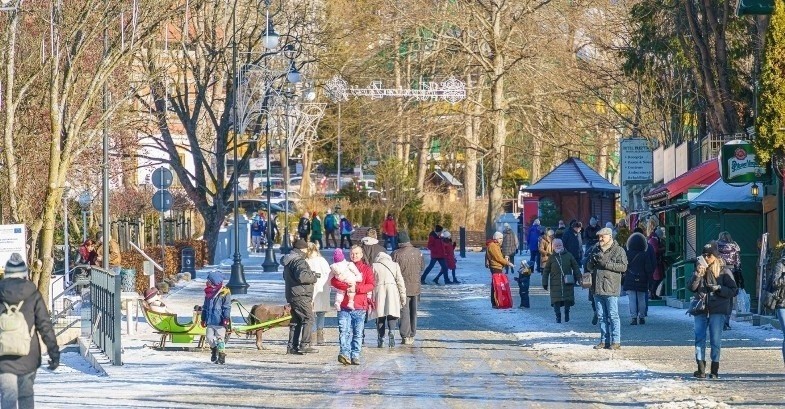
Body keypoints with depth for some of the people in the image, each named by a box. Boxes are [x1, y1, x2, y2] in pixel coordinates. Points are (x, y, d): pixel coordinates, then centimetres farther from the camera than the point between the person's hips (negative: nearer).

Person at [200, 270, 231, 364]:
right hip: (210, 321, 6)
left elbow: (227, 307, -10)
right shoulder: (208, 293, 12)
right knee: (209, 337, 5)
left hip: (220, 321, -6)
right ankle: (214, 349, 30)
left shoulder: (224, 293, -8)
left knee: (219, 338, -4)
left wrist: (226, 319, -16)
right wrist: (203, 319, 19)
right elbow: (205, 307, 20)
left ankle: (222, 356, 4)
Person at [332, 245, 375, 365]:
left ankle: (355, 356, 7)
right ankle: (345, 354, -19)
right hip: (344, 306, 0)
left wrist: (357, 288, -16)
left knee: (358, 333, 2)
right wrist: (346, 286, -15)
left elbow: (371, 285, -1)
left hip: (359, 307, 0)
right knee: (344, 331, -12)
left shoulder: (367, 269, 10)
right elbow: (333, 281, 1)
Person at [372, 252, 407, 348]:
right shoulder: (395, 265, 9)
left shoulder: (374, 266, 7)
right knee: (392, 315, 2)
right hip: (392, 290, 0)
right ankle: (391, 332, -23)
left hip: (379, 290, 0)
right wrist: (403, 296, 9)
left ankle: (381, 339, 5)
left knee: (380, 316, 7)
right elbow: (400, 281, 6)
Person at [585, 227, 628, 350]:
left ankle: (616, 341, -5)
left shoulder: (618, 251, -1)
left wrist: (606, 263, -16)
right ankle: (604, 340, 14)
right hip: (597, 288, 6)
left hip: (611, 288, -6)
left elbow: (623, 266, -11)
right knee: (601, 316, 9)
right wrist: (592, 261, -1)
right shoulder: (595, 250, 18)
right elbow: (589, 267, 22)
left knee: (613, 315, -7)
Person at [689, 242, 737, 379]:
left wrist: (719, 289, -15)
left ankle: (714, 369, 7)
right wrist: (698, 275, -12)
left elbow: (733, 291, -1)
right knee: (699, 338, -2)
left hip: (717, 311, -3)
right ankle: (701, 369, 2)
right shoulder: (701, 269, 11)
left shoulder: (724, 271, 1)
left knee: (715, 340, -1)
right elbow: (692, 288, 3)